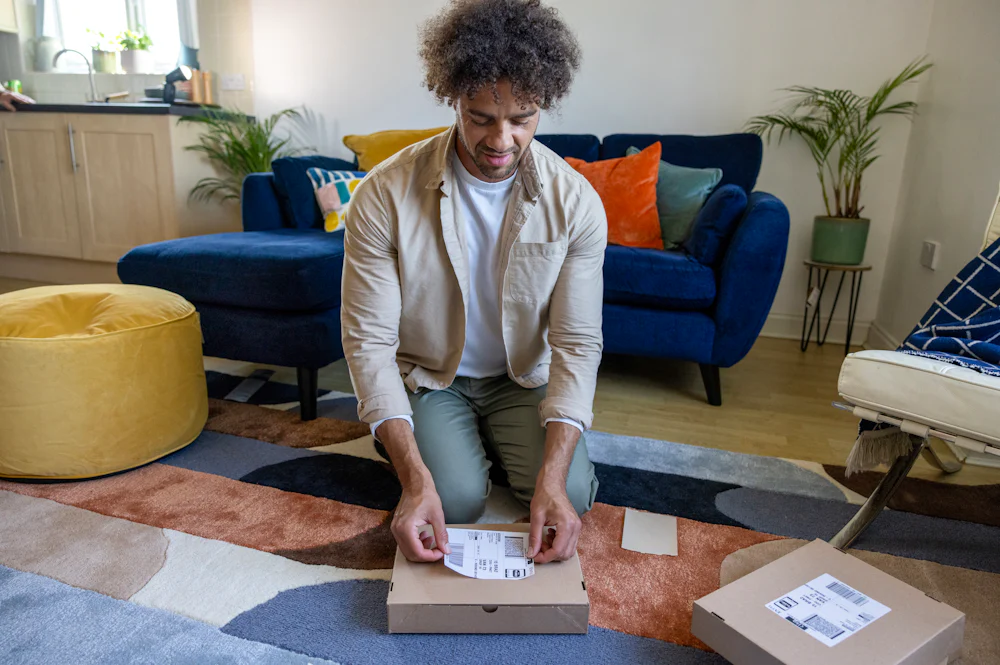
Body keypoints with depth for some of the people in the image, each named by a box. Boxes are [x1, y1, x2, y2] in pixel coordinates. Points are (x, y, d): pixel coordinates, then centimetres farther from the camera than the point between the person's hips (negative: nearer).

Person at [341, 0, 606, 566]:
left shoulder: (576, 201, -18)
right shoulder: (385, 195, -23)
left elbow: (578, 345, -18)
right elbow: (370, 342, -21)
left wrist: (553, 477, -31)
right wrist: (414, 477, -31)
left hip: (524, 376, 2)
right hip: (429, 375, -1)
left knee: (572, 495, -16)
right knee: (457, 499, -22)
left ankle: (492, 439, 15)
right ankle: (465, 444, 14)